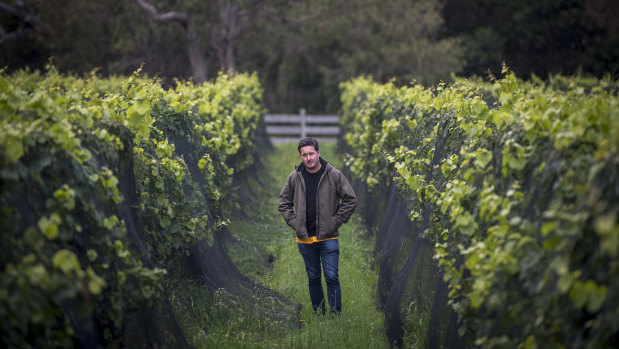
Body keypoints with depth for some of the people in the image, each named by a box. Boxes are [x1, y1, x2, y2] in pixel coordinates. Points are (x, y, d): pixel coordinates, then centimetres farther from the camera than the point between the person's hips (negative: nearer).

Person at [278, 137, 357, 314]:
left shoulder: (334, 175, -4)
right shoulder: (294, 177, 3)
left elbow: (351, 200, 1)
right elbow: (283, 203, 14)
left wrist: (335, 222, -5)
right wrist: (295, 223, 2)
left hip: (328, 238, -3)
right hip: (305, 239, 3)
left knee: (332, 278, -5)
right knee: (313, 279, 10)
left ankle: (336, 316, 0)